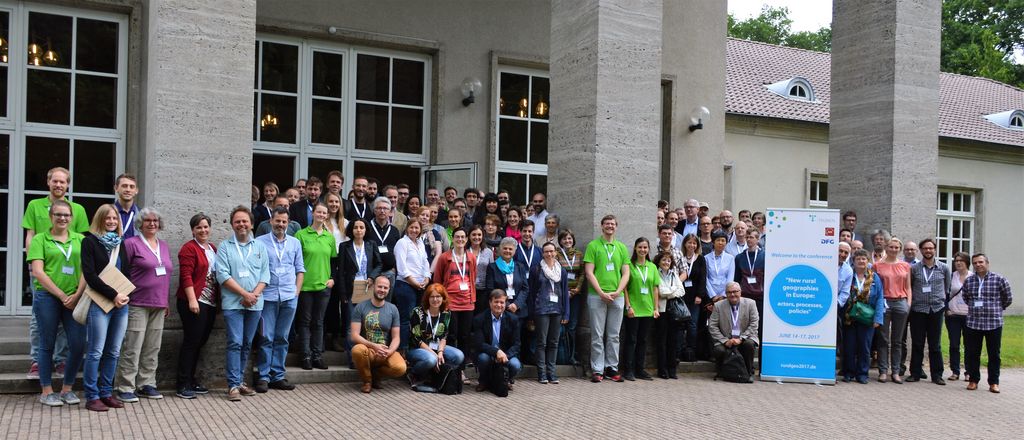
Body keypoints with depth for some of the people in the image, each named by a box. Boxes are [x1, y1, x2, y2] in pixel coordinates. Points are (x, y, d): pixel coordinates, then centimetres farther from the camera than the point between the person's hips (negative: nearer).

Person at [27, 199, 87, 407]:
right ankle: (47, 391, 16)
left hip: (75, 299, 3)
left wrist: (77, 295, -8)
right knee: (47, 345, 5)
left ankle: (67, 389, 15)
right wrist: (62, 296, -9)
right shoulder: (40, 239, 3)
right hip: (47, 297, -2)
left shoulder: (80, 240, 12)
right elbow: (37, 272, -5)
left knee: (78, 344, -1)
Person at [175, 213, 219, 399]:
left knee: (201, 341, 11)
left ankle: (190, 379, 22)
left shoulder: (213, 249, 16)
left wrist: (219, 299, 16)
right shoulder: (189, 248, -7)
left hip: (210, 303, 7)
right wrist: (192, 300, -21)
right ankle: (183, 384, 1)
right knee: (191, 341, -5)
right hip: (194, 302, -7)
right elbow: (186, 276, -14)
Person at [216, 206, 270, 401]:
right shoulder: (225, 247, 2)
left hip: (255, 304, 4)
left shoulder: (260, 247, 12)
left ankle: (238, 380, 20)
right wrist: (244, 294, -13)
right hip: (233, 303, -4)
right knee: (235, 343, -9)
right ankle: (234, 385, -5)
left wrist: (254, 294, -9)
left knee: (247, 344, 9)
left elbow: (265, 274, 7)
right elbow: (223, 275, -7)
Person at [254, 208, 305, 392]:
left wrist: (297, 291, 5)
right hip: (267, 296, -3)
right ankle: (263, 376, 5)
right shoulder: (260, 242, 2)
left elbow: (300, 268, 14)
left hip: (289, 297, 3)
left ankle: (278, 376, 14)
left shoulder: (295, 243, 13)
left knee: (282, 338, 7)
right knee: (266, 338, -2)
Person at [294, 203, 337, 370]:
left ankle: (318, 356, 12)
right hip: (305, 285, -3)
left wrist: (333, 278, 3)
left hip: (324, 286, 3)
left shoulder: (330, 237, 10)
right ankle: (306, 356, 8)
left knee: (318, 322, 7)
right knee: (305, 321, 2)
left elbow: (334, 260, 16)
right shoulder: (301, 235, -1)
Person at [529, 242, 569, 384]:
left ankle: (551, 372, 13)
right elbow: (531, 292, 2)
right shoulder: (536, 270, 1)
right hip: (541, 310, -3)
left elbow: (565, 292, 10)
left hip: (557, 310, 3)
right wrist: (531, 313, -2)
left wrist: (566, 314, 3)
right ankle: (542, 373, 3)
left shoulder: (562, 271, 10)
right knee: (542, 342, -2)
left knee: (554, 343, 7)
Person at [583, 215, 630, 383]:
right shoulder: (593, 246, 2)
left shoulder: (622, 247, 13)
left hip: (617, 297, 3)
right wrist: (601, 293, -12)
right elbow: (589, 273, -4)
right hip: (597, 296, -3)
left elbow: (626, 273, 9)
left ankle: (612, 367, 15)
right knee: (597, 335, -1)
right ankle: (597, 370, 4)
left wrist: (617, 292, -6)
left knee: (614, 335, 7)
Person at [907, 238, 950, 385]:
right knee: (917, 344, 4)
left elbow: (947, 288, 15)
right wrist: (912, 300, 6)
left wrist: (942, 300, 11)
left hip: (936, 310, 0)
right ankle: (915, 373, 12)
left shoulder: (944, 268, 5)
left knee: (935, 345, 5)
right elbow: (908, 287, 10)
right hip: (918, 310, 0)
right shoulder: (914, 268, 2)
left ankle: (937, 375, 12)